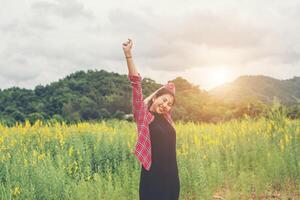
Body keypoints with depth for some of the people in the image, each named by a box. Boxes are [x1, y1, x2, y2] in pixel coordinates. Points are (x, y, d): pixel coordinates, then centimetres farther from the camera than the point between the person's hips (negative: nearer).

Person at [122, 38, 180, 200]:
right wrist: (128, 55, -17)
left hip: (170, 175, 7)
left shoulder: (166, 117, 11)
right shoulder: (143, 115, -4)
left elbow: (170, 88, 30)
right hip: (153, 176, -6)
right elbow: (136, 83, -12)